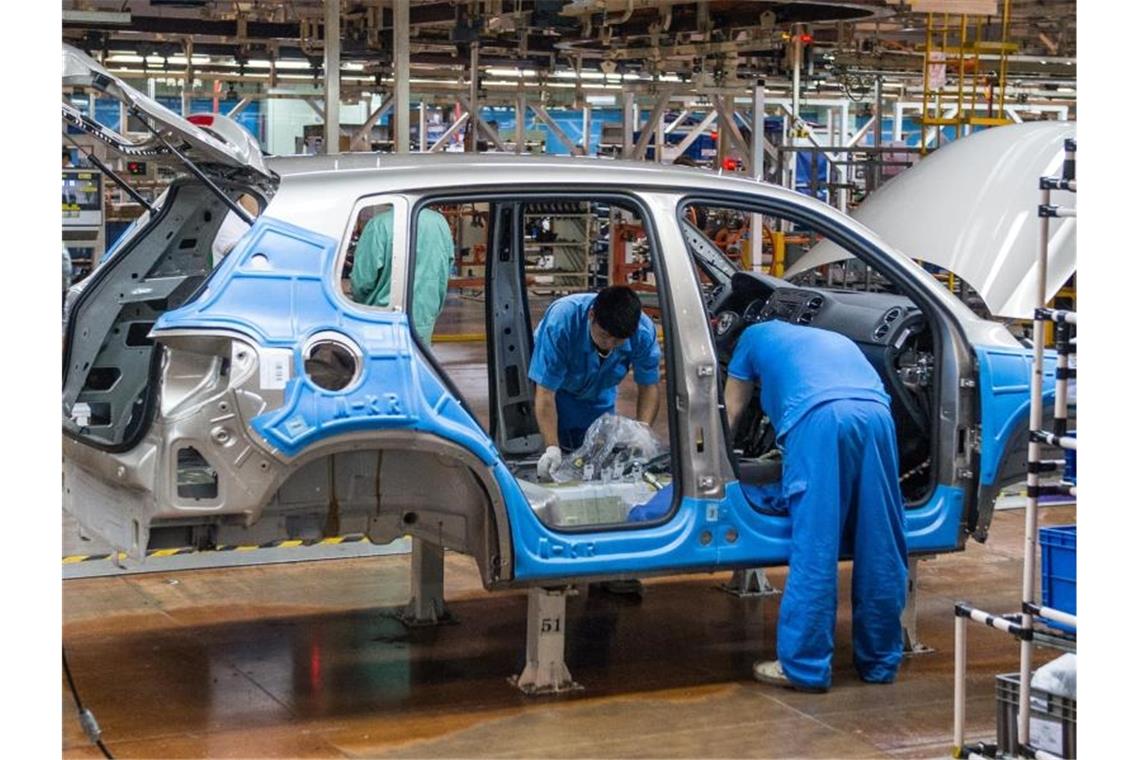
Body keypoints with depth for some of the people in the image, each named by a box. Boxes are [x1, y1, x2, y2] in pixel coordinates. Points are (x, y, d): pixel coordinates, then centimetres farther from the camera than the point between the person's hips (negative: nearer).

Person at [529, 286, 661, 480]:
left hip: (598, 397, 3)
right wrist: (552, 447, -45)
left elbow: (648, 386, -16)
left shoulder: (644, 332, -31)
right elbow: (545, 393, -37)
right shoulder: (561, 320, -41)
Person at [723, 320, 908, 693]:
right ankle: (880, 661, 18)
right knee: (879, 551, 10)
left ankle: (805, 666, -1)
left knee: (814, 551, -4)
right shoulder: (837, 339, 43)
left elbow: (731, 413, 35)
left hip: (820, 417, -4)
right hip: (876, 415, 4)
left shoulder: (755, 336, 32)